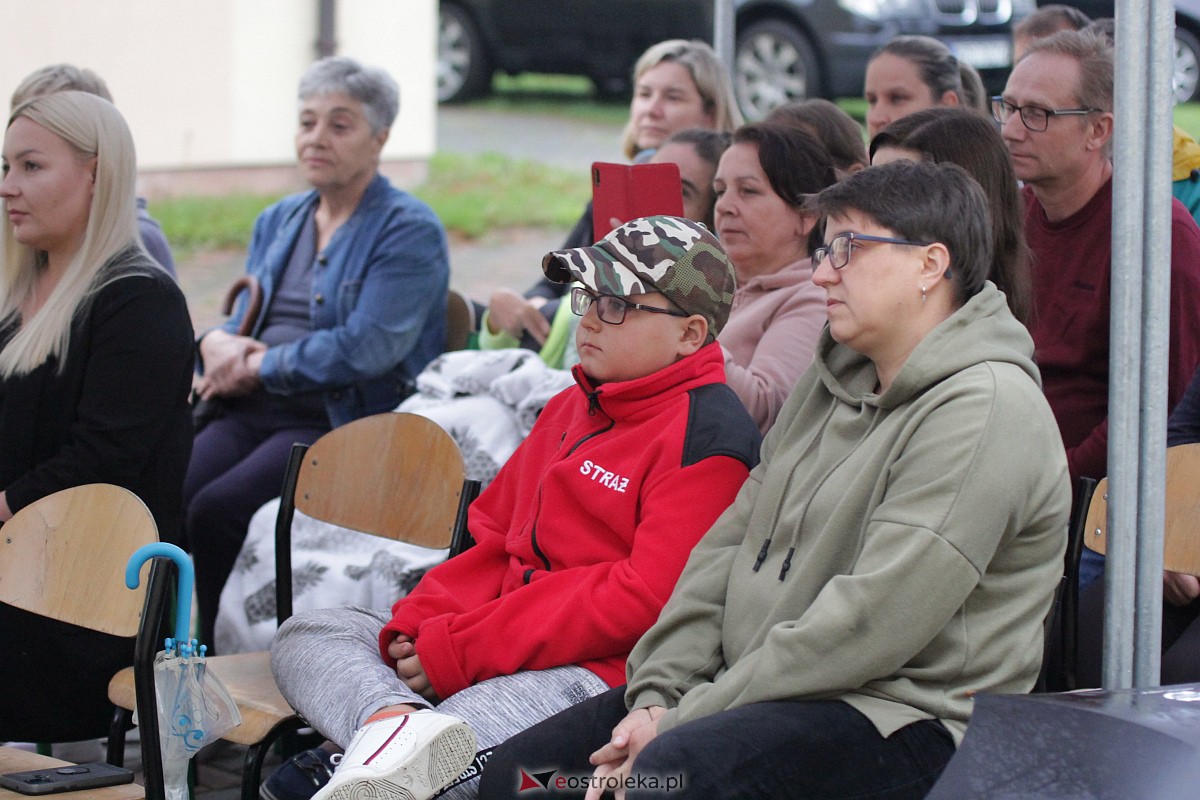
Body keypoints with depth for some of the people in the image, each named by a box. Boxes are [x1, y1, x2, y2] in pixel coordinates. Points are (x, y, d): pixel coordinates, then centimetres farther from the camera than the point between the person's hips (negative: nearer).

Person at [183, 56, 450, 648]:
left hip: (342, 420, -6)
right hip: (252, 414, 6)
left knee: (217, 509, -29)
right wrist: (218, 343, -2)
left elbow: (364, 348, -14)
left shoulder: (409, 232, -3)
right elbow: (241, 320, 24)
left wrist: (256, 366, -9)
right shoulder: (278, 222, 21)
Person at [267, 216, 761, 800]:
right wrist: (417, 626, 0)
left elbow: (646, 598, -17)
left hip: (594, 674, -10)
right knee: (307, 636, -7)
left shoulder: (708, 435, -8)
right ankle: (394, 723, -32)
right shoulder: (570, 407, 23)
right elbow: (494, 538, 24)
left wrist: (457, 651, -17)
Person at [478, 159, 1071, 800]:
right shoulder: (832, 382, 18)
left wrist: (683, 723, -19)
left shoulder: (982, 411, -14)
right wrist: (656, 697, -1)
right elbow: (732, 540, 14)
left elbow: (869, 624, -22)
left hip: (901, 719, -9)